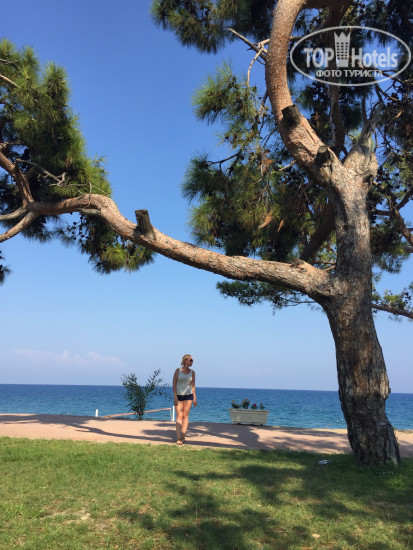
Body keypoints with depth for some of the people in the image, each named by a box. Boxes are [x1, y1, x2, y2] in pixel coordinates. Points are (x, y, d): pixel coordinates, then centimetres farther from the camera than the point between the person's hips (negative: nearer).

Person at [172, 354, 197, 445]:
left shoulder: (192, 372, 6)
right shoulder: (178, 371, -2)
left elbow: (193, 385, 11)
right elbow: (174, 384, -3)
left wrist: (195, 398, 7)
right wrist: (175, 396, -12)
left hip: (188, 395, 3)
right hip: (178, 395, -2)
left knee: (186, 415, 1)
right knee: (179, 416, -6)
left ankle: (183, 435, 7)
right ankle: (178, 438, -9)